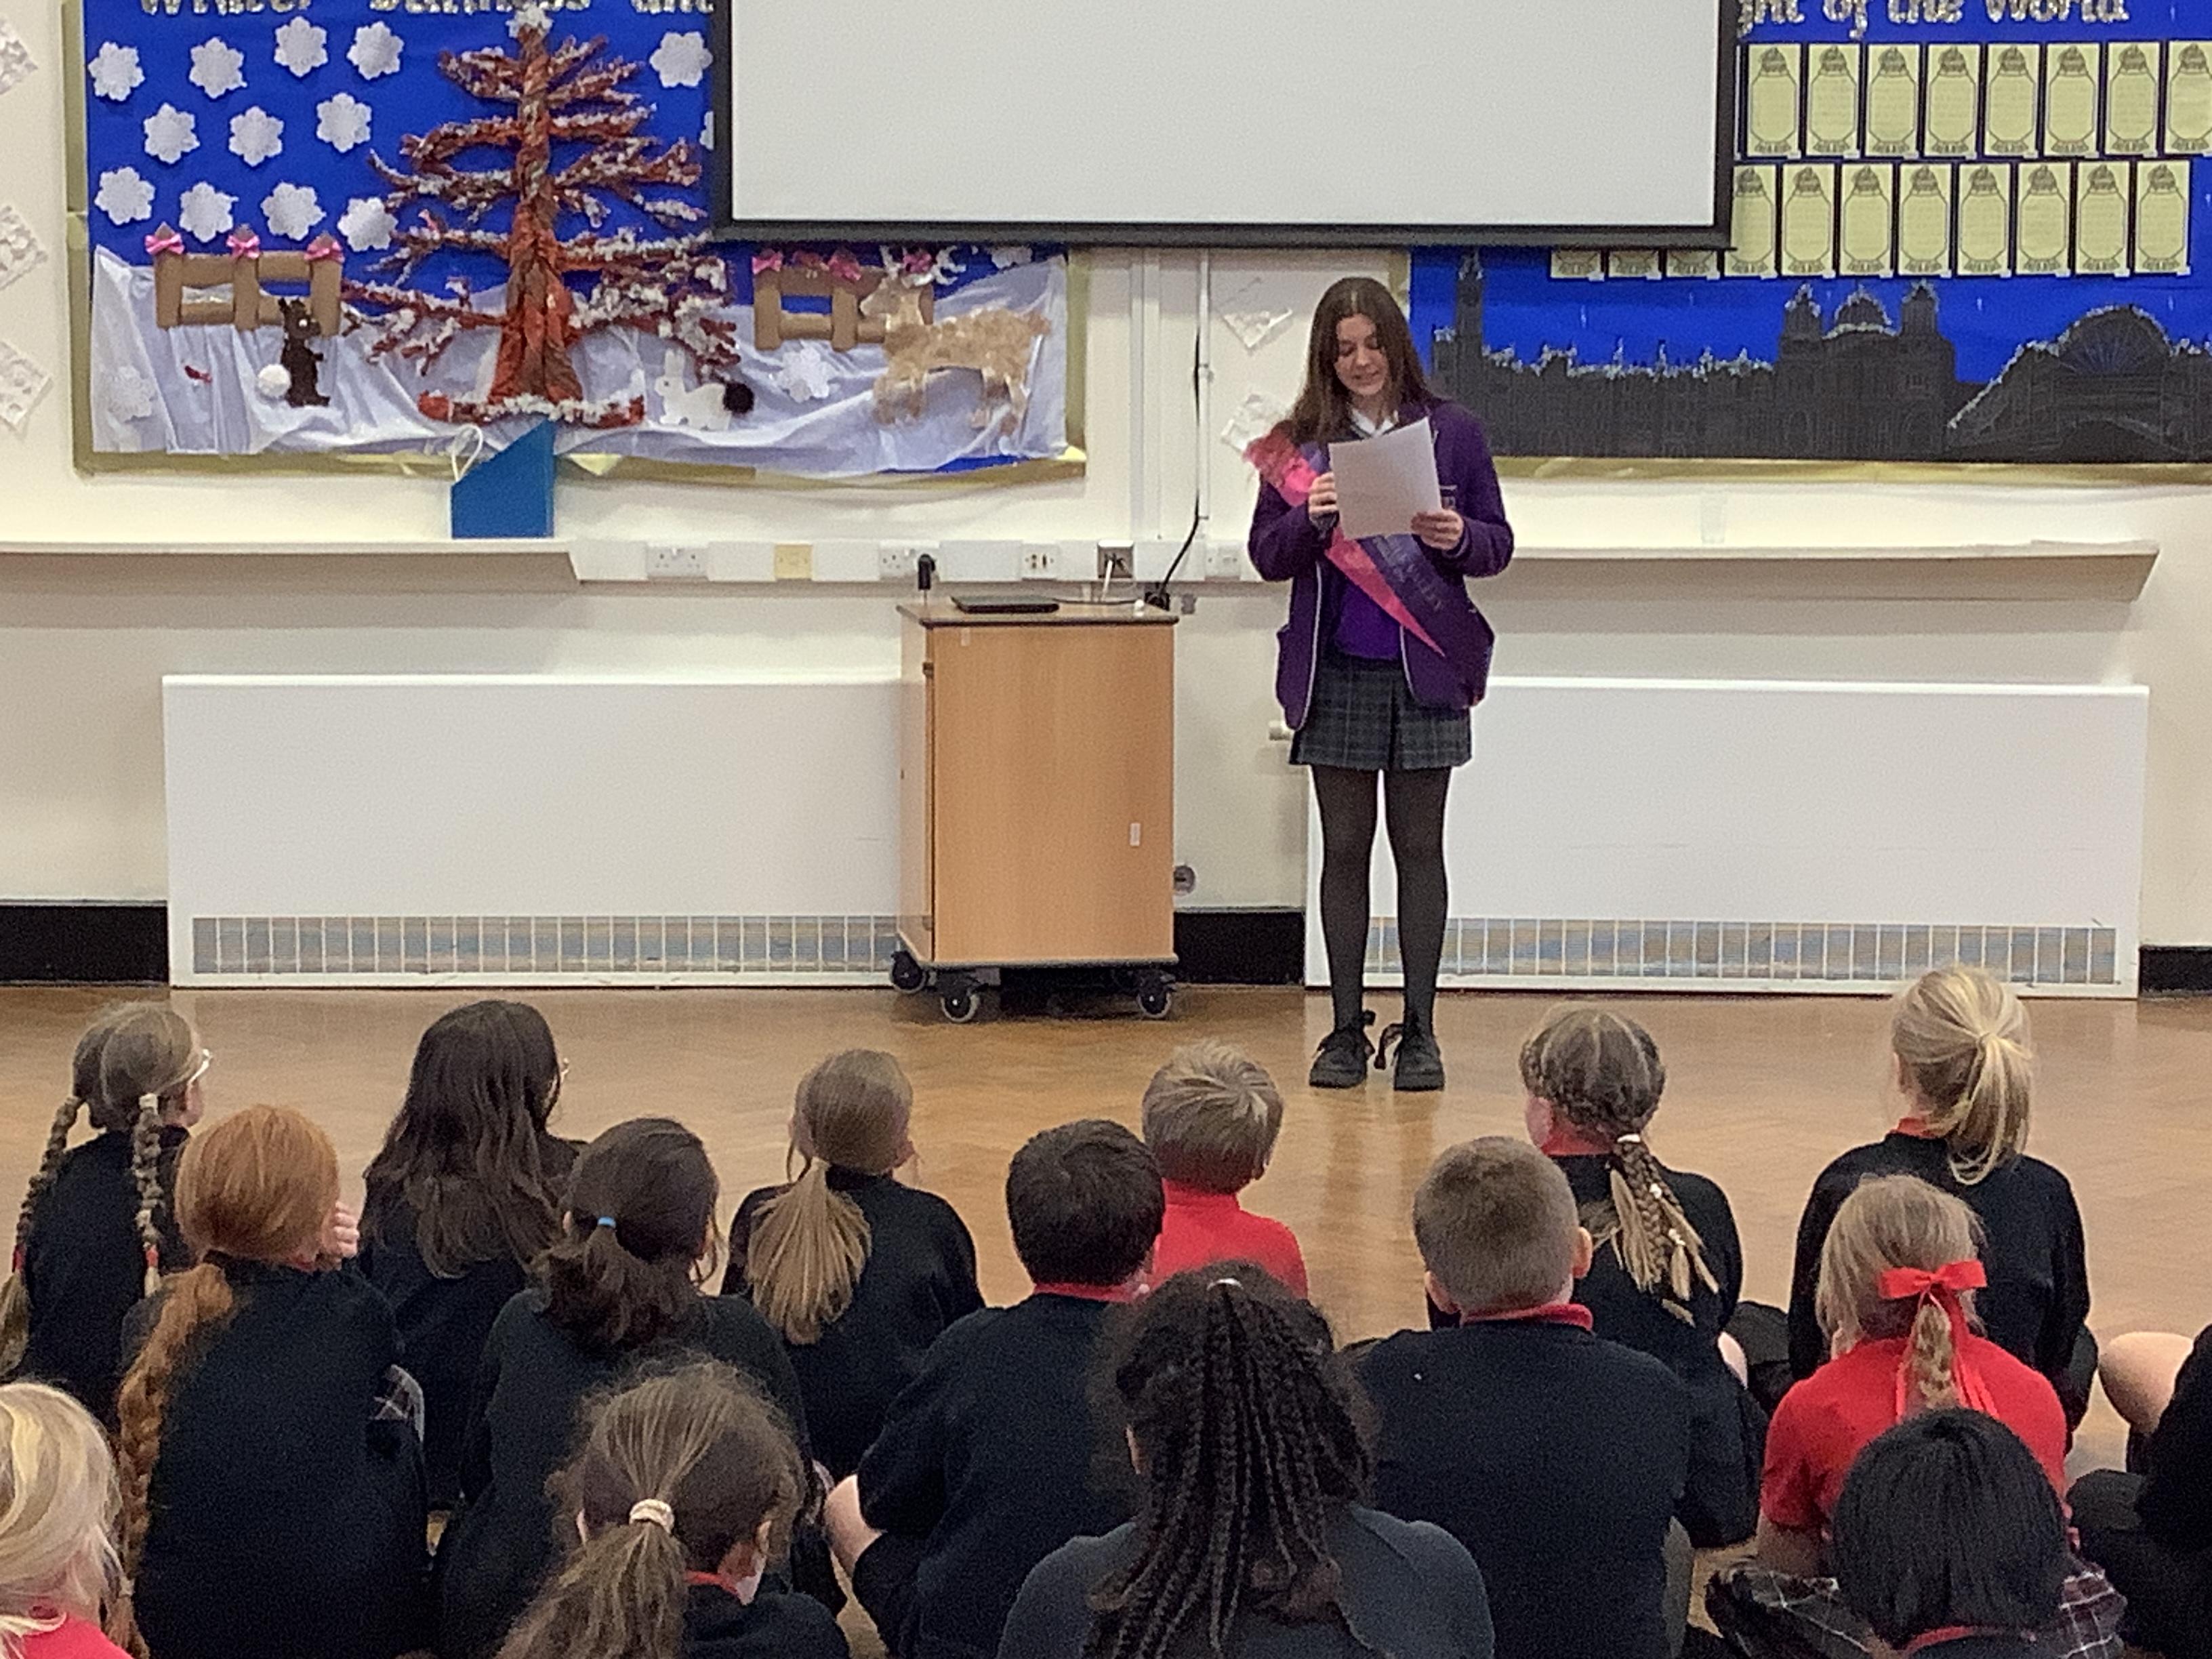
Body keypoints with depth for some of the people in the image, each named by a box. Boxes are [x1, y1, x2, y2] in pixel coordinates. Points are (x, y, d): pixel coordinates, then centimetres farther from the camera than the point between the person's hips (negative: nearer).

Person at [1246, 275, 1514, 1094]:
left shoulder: (1452, 431, 2)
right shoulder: (1301, 442, 3)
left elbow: (1499, 542, 5)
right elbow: (1267, 556, 2)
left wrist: (1458, 537, -16)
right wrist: (1309, 518, -17)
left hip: (1426, 671, 0)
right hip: (1336, 672, 1)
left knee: (1419, 846, 5)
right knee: (1344, 848, 5)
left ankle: (1419, 1030, 11)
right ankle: (1346, 1029, 12)